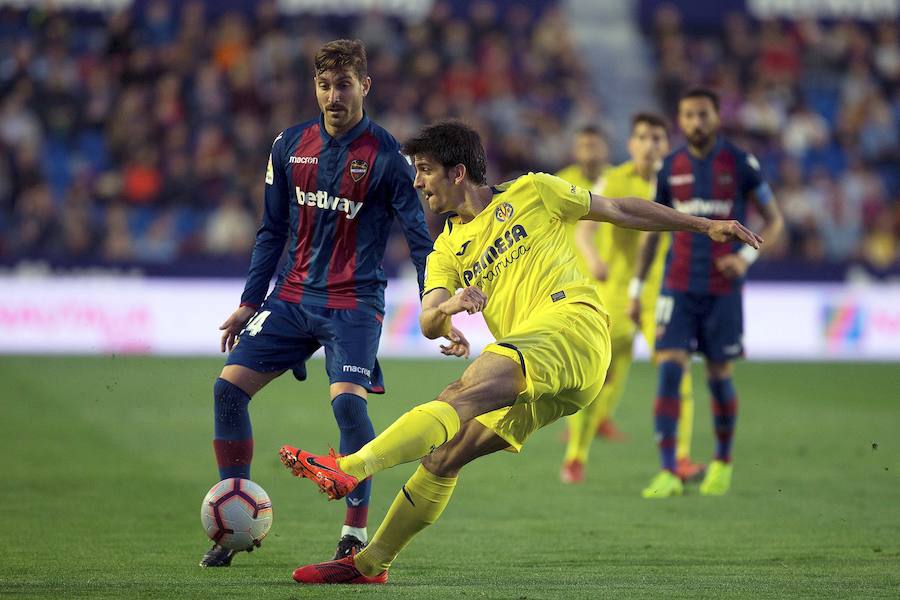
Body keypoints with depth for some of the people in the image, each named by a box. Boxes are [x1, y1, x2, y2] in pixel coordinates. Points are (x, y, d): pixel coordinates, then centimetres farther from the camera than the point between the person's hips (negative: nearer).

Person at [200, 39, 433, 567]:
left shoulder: (387, 156, -8)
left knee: (348, 399, -25)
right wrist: (250, 302, 13)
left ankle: (357, 533, -11)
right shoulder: (291, 146, 5)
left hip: (355, 302, -5)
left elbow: (421, 239, -6)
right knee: (230, 387, -6)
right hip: (294, 296, 5)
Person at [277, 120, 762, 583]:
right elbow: (427, 322, 8)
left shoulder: (530, 192, 14)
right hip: (535, 381, 6)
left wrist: (704, 225, 22)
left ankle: (351, 468, -42)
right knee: (444, 456, -2)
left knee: (464, 393, -26)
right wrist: (446, 308, -18)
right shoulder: (447, 249, 24)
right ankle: (370, 564, 5)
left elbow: (619, 209, 22)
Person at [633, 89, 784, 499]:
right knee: (669, 370, -12)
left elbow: (773, 220, 3)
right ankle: (668, 473, -15)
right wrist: (637, 289, 11)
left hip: (723, 288, -2)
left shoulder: (741, 164, -3)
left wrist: (747, 255, -14)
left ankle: (723, 461, 28)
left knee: (719, 377, 5)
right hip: (678, 288, 2)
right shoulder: (670, 168, 5)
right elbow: (652, 231, 14)